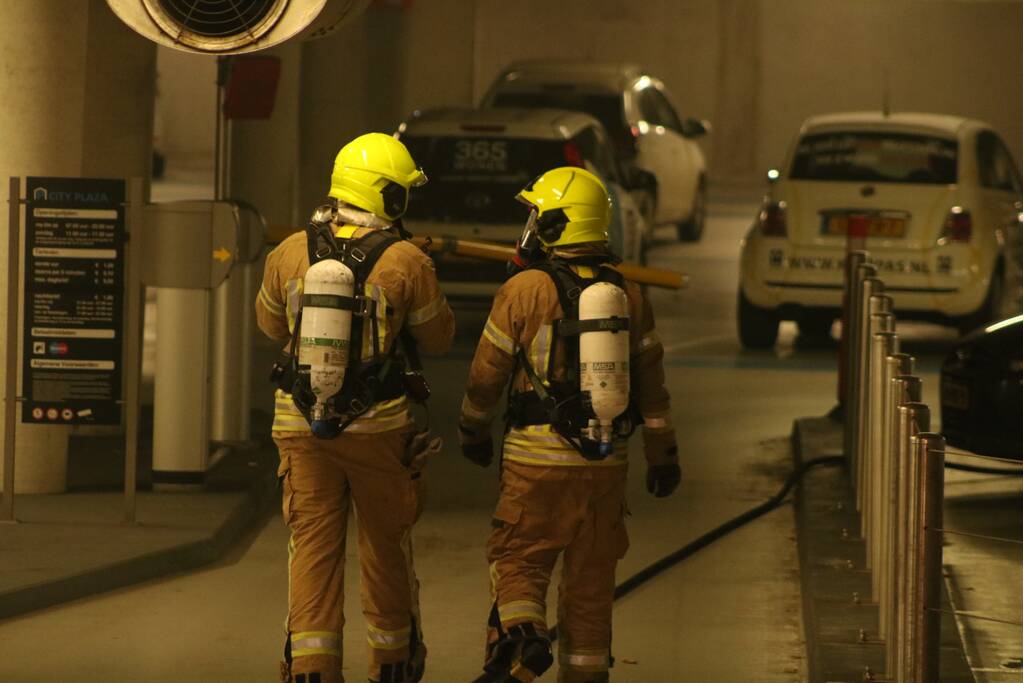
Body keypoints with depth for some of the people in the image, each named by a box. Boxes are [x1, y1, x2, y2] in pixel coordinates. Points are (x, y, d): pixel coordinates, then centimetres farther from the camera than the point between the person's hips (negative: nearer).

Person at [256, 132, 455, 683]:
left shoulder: (290, 254, -1)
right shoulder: (406, 262, -11)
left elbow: (270, 324, 16)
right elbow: (438, 338, 3)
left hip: (302, 424, 2)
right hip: (379, 426, -2)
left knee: (313, 548, 6)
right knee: (386, 548, 14)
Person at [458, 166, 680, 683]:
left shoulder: (524, 291, -8)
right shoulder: (627, 294, 5)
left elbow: (488, 371, -1)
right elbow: (651, 380, 9)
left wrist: (473, 431, 16)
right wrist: (663, 455, 16)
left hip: (538, 457, -4)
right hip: (606, 463, 4)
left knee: (517, 558, 4)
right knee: (590, 573, 11)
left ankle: (520, 637, -20)